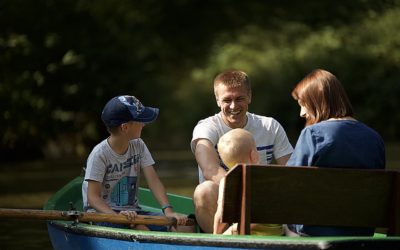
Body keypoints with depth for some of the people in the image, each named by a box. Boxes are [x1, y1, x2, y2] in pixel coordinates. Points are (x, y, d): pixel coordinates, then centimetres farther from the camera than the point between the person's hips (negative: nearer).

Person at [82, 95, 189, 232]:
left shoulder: (138, 146, 6)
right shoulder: (100, 155, -14)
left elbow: (153, 180, -2)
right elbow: (93, 197, -17)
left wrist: (168, 210, -19)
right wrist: (116, 216, -35)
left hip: (131, 212, 6)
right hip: (102, 213, -6)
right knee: (140, 228, -37)